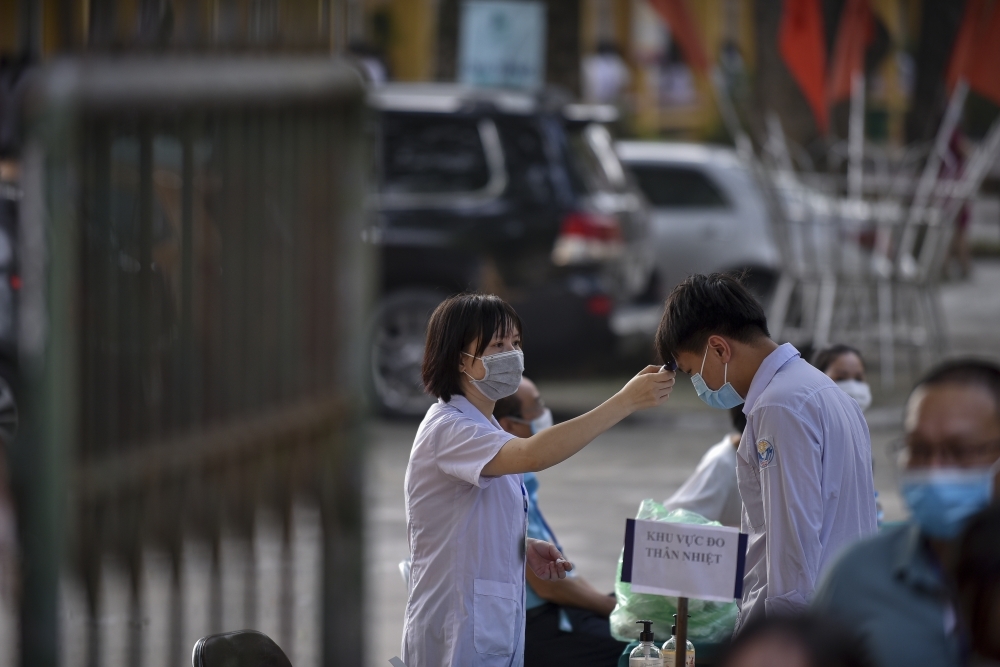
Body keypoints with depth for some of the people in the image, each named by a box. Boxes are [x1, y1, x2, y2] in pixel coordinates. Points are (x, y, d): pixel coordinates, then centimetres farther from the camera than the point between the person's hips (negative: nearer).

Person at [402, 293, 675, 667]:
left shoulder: (480, 428, 15)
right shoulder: (447, 429, -17)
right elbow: (532, 455, -36)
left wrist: (524, 548, 2)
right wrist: (625, 401, -38)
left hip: (494, 631, 10)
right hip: (457, 636, -10)